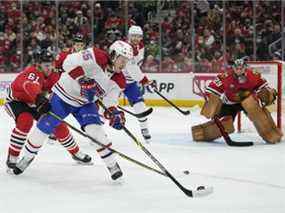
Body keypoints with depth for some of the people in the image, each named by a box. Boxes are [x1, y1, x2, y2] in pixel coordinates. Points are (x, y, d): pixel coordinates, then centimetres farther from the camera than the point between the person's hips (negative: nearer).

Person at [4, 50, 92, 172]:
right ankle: (12, 158, -26)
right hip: (16, 101, -7)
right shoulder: (32, 73, -33)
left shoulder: (50, 75, -8)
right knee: (25, 121, -36)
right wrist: (39, 99, -73)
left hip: (33, 103, 7)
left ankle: (76, 153, 23)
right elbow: (31, 86, -55)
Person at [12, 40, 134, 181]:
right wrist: (83, 78, -41)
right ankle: (28, 157, 28)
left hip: (85, 103, 3)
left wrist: (114, 113, -28)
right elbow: (69, 63, -34)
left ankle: (112, 165, -8)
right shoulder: (96, 57, -28)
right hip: (63, 96, -3)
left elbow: (111, 102, -8)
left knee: (95, 129, -19)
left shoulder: (119, 80, -9)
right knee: (43, 128, 4)